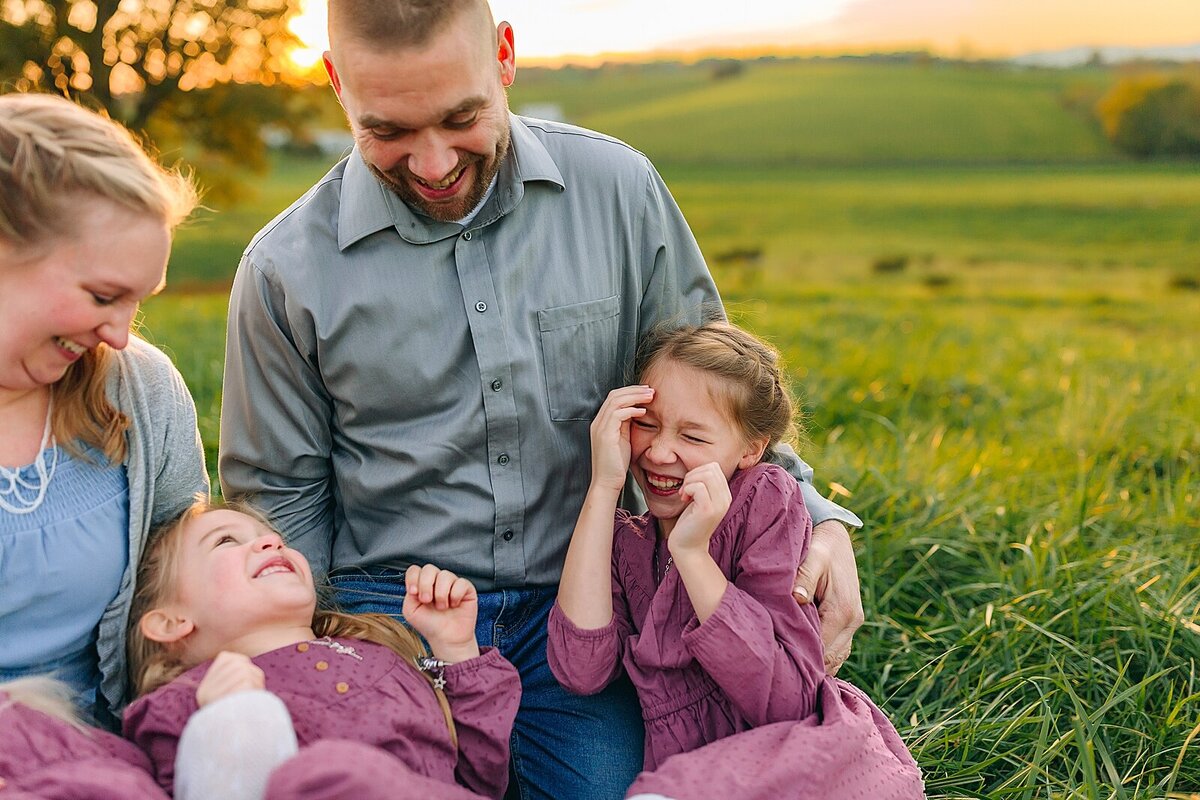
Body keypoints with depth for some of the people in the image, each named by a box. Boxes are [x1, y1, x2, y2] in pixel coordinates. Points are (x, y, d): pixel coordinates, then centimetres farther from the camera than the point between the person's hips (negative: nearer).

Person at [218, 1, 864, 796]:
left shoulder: (619, 189, -3)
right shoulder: (286, 269, -6)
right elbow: (281, 496, 6)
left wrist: (816, 517, -4)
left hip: (576, 595, 1)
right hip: (390, 607, 0)